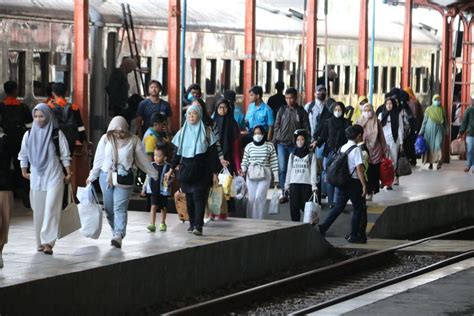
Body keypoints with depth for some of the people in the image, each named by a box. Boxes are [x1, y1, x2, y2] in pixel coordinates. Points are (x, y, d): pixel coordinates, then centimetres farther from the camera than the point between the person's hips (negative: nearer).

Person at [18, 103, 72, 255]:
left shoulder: (57, 134, -2)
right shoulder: (29, 135, 6)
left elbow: (65, 156, 1)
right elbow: (23, 155, 14)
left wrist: (68, 173, -2)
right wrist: (24, 172, 9)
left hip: (54, 176, -3)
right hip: (36, 177, 3)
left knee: (51, 209, -12)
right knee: (38, 211, 5)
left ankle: (48, 242, -18)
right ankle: (40, 242, 12)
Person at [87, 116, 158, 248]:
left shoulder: (133, 141, -2)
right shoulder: (106, 139, 2)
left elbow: (143, 160, 7)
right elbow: (99, 159, 10)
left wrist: (154, 174, 11)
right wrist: (92, 177, 13)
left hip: (124, 178, -3)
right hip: (106, 176, 3)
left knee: (120, 207, -13)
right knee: (109, 208, 6)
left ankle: (118, 236, -21)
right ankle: (115, 232, 17)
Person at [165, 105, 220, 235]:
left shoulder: (206, 132, 0)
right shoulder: (182, 132, 9)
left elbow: (212, 153, -1)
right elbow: (177, 152, 14)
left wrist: (214, 173, -5)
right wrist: (171, 170, 10)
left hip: (201, 171, -4)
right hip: (186, 170, 4)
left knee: (199, 197, -12)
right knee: (189, 198, 5)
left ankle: (198, 226, -19)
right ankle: (192, 224, 14)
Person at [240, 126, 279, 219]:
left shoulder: (269, 146, 2)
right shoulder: (249, 146, 7)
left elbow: (274, 163, 2)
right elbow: (245, 161, 12)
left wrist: (276, 178, 0)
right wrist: (243, 170, -7)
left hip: (265, 175, -2)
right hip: (251, 175, 2)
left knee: (259, 197, -16)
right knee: (251, 198, 2)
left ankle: (258, 220, -13)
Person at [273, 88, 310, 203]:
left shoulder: (301, 112, 2)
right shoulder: (282, 110, 7)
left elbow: (306, 129, 2)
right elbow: (277, 126, 10)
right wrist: (275, 141, 4)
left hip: (295, 145, -1)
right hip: (282, 143, 1)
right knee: (282, 168, -4)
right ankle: (284, 193, 1)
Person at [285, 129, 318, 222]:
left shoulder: (311, 156, 5)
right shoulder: (292, 156, 15)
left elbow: (313, 171, 0)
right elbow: (289, 171, 17)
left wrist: (314, 186, -8)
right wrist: (287, 185, 12)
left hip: (306, 184, -3)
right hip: (294, 184, 3)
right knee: (294, 208, -1)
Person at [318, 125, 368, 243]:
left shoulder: (343, 148, 8)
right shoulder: (356, 149, -15)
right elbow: (359, 169, -19)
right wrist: (364, 185, -16)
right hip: (354, 182, -7)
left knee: (338, 207, 15)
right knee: (358, 209, 6)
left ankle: (323, 228, 7)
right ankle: (354, 236, 10)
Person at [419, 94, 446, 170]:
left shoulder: (442, 110, 7)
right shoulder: (428, 110, 4)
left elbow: (444, 122, 14)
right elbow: (425, 121, 7)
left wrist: (445, 132, 11)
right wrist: (421, 131, 4)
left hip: (439, 130, 0)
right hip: (429, 130, 0)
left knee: (438, 145, -16)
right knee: (430, 146, 3)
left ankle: (439, 161, -22)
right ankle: (430, 163, 13)